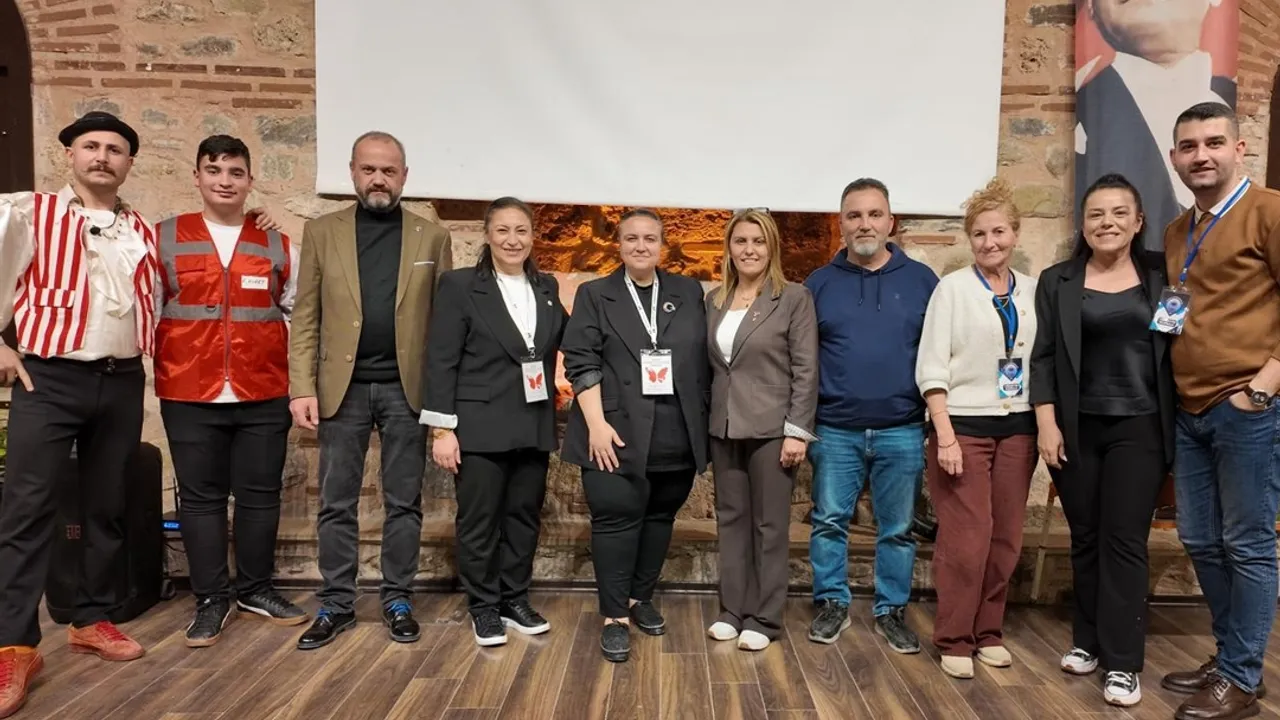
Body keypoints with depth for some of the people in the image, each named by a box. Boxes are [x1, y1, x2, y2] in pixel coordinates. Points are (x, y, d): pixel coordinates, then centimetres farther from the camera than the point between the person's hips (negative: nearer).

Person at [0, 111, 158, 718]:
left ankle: (91, 619, 23)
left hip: (122, 383, 4)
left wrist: (145, 353, 10)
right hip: (49, 378, -4)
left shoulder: (144, 232, 11)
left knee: (107, 507, 10)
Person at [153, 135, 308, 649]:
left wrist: (298, 375, 5)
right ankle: (211, 599, 18)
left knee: (260, 494, 8)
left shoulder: (277, 246, 9)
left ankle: (256, 589, 24)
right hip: (189, 396, -1)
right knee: (200, 497, 5)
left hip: (264, 395, 1)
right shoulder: (163, 240, 5)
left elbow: (297, 312, 13)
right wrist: (151, 373, 1)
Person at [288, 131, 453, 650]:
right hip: (343, 387, 1)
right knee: (336, 504, 7)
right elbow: (306, 318, 3)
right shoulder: (322, 232, 6)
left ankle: (397, 600, 21)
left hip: (407, 388, 0)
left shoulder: (433, 238, 5)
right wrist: (302, 387, -6)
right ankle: (336, 604, 20)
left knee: (403, 502, 8)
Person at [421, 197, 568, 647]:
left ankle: (516, 602, 28)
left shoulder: (547, 288, 10)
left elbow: (566, 341, 17)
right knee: (479, 521, 5)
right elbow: (441, 362, -8)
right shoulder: (459, 286, -5)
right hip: (480, 426, -4)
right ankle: (483, 609, 22)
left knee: (524, 516, 13)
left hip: (534, 427, 5)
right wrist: (442, 429, -12)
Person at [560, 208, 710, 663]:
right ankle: (615, 617, 7)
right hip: (618, 433, -3)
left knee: (660, 517, 11)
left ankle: (641, 599, 28)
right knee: (616, 518, -3)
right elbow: (581, 363, -4)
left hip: (677, 436, 3)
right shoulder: (595, 295, 4)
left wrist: (703, 418, 4)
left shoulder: (689, 294, 10)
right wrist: (597, 424, -13)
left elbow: (706, 359, 10)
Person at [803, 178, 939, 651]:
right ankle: (832, 604, 23)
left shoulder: (921, 280, 4)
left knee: (898, 528, 10)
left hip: (902, 431, 0)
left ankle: (892, 611, 26)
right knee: (829, 521, 7)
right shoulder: (819, 283, 4)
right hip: (835, 430, 0)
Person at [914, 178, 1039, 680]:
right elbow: (931, 366, -8)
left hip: (1017, 427, 4)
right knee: (966, 539, -3)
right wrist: (944, 435, -15)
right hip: (964, 425, -4)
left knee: (1006, 538, 9)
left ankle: (989, 632, 24)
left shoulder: (1033, 291, 8)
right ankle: (954, 640, 12)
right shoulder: (953, 287, -3)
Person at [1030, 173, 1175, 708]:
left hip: (1139, 428, -1)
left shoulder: (1161, 275, 4)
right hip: (1076, 428, 1)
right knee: (1085, 538, 10)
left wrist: (1175, 427, -2)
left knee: (1125, 540, 0)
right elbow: (1043, 357, 1)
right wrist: (1046, 424, -6)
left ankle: (1123, 661, 9)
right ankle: (1088, 640, 25)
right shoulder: (1058, 281, 3)